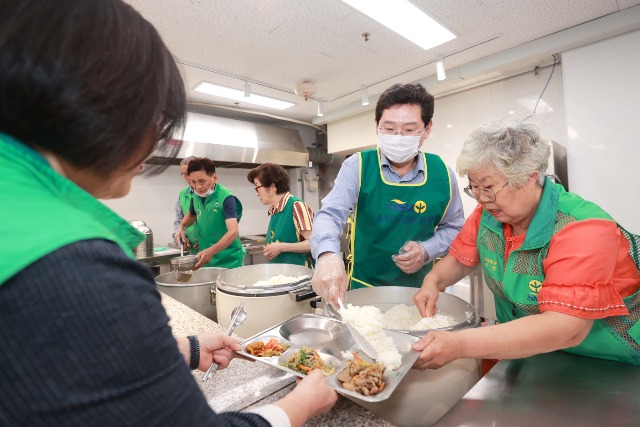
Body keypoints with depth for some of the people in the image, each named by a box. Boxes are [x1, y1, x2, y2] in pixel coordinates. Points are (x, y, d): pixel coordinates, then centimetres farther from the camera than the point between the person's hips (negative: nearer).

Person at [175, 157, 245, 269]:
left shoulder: (226, 198, -19)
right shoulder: (196, 196, 0)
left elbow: (233, 232, -30)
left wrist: (211, 251, -42)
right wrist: (181, 227, 3)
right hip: (206, 261, 6)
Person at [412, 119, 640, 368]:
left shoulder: (582, 230, -25)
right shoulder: (487, 213, -8)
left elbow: (568, 329, -34)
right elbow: (458, 260, 5)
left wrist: (459, 345, -41)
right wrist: (433, 281, -17)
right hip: (520, 353, 4)